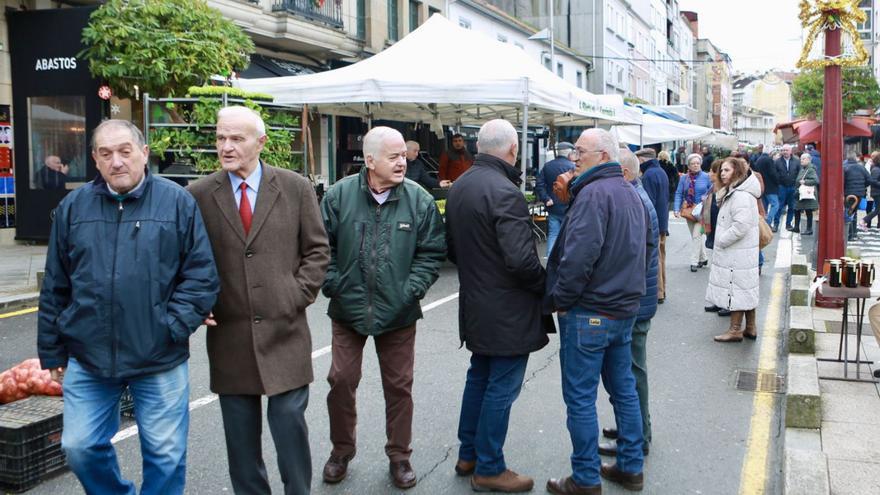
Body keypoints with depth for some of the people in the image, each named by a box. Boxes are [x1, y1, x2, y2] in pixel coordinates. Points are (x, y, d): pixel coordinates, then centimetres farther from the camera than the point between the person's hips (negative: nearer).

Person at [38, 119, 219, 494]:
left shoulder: (178, 202, -3)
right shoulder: (73, 207, 5)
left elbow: (202, 274, -4)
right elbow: (55, 287, 9)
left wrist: (172, 327, -12)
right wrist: (52, 351, 10)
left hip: (159, 360, -2)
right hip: (88, 358, 3)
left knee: (165, 455, 7)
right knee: (80, 448, 9)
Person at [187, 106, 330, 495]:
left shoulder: (296, 187, 2)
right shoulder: (199, 194, 2)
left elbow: (317, 249, 5)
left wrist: (298, 295, -5)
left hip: (284, 331, -1)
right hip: (229, 334, 1)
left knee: (289, 421, 1)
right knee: (240, 434, 11)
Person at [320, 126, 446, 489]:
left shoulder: (420, 200, -5)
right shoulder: (340, 195, -5)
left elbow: (432, 252, -2)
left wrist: (411, 290, -9)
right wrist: (333, 284, -6)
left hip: (398, 313, 0)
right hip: (348, 310, 0)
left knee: (399, 386, 10)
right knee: (341, 381, 7)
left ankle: (399, 456, 27)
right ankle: (341, 451, 29)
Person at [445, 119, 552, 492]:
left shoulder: (459, 187, 6)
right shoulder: (505, 192, -22)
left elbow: (451, 247, 15)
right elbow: (521, 259, -27)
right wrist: (546, 288, -11)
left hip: (475, 306, 9)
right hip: (508, 311, -9)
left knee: (478, 377, 21)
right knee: (501, 388, 3)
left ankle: (468, 454, 33)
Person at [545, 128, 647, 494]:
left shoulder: (594, 193, -18)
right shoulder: (631, 193, 13)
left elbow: (579, 255, -25)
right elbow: (644, 241, 23)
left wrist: (557, 299, -14)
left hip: (589, 313, -9)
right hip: (625, 309, 10)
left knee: (580, 398, 1)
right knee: (624, 389, 17)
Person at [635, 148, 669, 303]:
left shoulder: (649, 175, -17)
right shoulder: (662, 172, 14)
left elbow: (648, 203, -22)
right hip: (663, 223, 10)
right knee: (661, 257, 15)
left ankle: (657, 293, -1)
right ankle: (661, 291, 22)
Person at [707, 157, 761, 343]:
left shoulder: (741, 196, -19)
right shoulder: (732, 193, 15)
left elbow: (741, 226, -26)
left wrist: (721, 241, -16)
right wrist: (721, 241, 10)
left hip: (737, 254, -10)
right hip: (736, 252, 10)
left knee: (735, 289, -3)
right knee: (747, 289, 15)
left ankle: (735, 330, 4)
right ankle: (750, 328, 23)